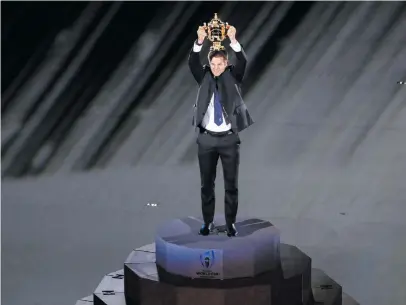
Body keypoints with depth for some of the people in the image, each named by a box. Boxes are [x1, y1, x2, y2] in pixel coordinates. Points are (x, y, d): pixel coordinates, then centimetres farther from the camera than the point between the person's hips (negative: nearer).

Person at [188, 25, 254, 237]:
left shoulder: (233, 77, 2)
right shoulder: (204, 77, 4)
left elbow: (242, 61, -16)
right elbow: (192, 62, -13)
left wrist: (233, 40, -31)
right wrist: (200, 41, -29)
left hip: (229, 139, -1)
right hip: (206, 139, 1)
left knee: (231, 184, 5)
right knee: (206, 184, 8)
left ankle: (230, 223, 14)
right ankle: (208, 222, 18)